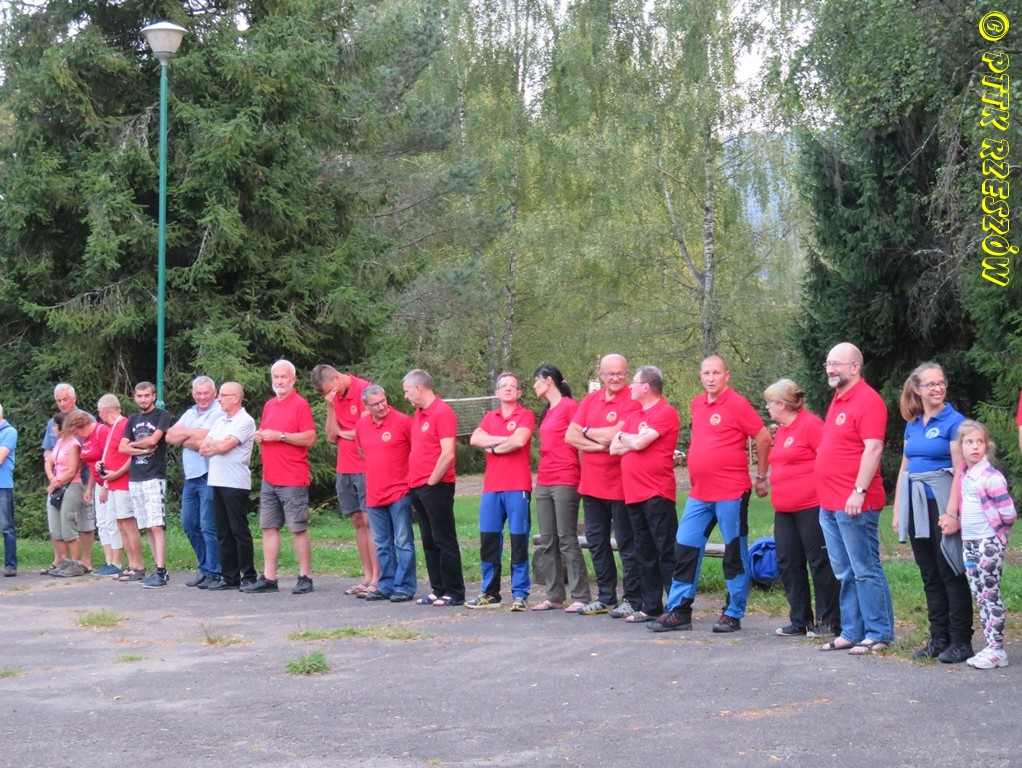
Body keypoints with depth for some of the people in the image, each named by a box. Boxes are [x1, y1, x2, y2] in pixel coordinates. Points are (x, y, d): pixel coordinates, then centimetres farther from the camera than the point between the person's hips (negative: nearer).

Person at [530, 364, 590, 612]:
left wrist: (581, 475, -10)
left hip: (565, 482, -9)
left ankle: (581, 597, -5)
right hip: (544, 482, 9)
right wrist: (541, 476, 16)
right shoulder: (547, 412, 18)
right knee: (547, 542, 7)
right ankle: (554, 596, 12)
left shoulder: (570, 406, -7)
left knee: (567, 540, -8)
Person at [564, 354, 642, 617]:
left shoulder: (632, 402, -11)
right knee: (597, 544, 14)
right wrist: (600, 443, -13)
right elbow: (570, 435, 2)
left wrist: (587, 432, -5)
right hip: (591, 485, 7)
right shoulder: (590, 400, 9)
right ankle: (606, 598, 25)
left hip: (620, 487, -7)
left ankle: (633, 600, 10)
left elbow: (614, 435, -23)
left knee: (627, 546, 1)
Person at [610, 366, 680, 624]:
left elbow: (639, 443, -17)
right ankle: (651, 607, 18)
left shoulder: (665, 413, -8)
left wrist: (626, 437, 3)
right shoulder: (634, 416, 18)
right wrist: (637, 439, -4)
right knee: (645, 554, 12)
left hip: (657, 494, -9)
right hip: (634, 494, 9)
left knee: (667, 554, -7)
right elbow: (615, 448, 12)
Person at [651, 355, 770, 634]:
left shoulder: (737, 404, -10)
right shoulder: (697, 404, 11)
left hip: (731, 493, -7)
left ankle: (733, 614, 11)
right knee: (684, 549, 7)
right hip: (699, 493, 7)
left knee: (735, 554, 3)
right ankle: (678, 611, 14)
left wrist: (761, 477, -2)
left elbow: (763, 438, -7)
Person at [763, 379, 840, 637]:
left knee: (820, 562, -3)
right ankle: (800, 621, 17)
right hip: (784, 509, 9)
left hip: (811, 506, -9)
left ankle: (829, 622, 5)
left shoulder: (810, 423, -11)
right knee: (788, 564, 9)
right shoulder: (781, 430, 16)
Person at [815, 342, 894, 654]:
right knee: (845, 573, 12)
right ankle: (851, 633, 18)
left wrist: (858, 492, -23)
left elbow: (873, 449, -19)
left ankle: (879, 634, 1)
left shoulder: (867, 400, -11)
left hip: (855, 503, -10)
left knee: (865, 570, -5)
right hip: (830, 503, 10)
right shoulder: (838, 399, 17)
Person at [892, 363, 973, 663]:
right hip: (915, 504, 6)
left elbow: (960, 470, -12)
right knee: (930, 576, 10)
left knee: (951, 574, -3)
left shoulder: (954, 421, -6)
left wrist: (951, 511, -19)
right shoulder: (912, 425, 13)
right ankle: (939, 638, 16)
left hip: (940, 502, -6)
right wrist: (897, 511, 11)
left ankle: (961, 642, 2)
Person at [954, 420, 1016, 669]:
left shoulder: (991, 477, -14)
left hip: (989, 543, -8)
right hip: (969, 543, 8)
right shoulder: (963, 476, 10)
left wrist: (996, 534, -2)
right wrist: (957, 523, 4)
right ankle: (991, 646, 15)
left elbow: (1008, 513, -15)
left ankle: (997, 650, -2)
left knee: (989, 596, -6)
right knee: (979, 597, 9)